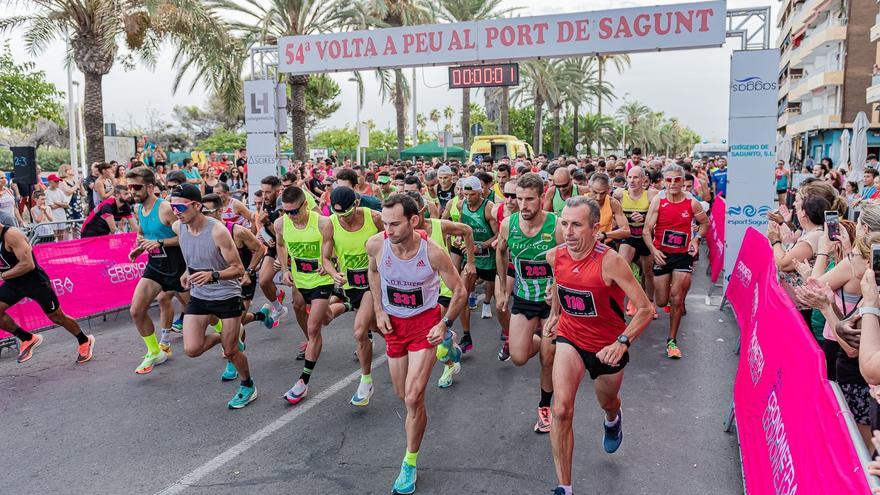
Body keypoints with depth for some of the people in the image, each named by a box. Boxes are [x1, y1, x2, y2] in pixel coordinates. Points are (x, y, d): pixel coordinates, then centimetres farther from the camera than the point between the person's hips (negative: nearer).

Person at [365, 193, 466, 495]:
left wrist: (445, 324, -22)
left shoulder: (433, 253, -25)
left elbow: (460, 292, -10)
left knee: (413, 398, -11)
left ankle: (410, 464, 10)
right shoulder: (376, 244, -18)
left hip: (425, 322, -4)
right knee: (402, 394, 16)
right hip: (393, 322, 4)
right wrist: (378, 310, -1)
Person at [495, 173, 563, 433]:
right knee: (519, 358, -2)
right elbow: (500, 252, 10)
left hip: (553, 299, -2)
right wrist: (502, 290, 12)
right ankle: (539, 340, 33)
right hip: (523, 299, 3)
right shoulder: (508, 224, -12)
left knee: (548, 360, 7)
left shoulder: (557, 226, -22)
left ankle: (544, 407, 32)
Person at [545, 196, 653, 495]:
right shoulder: (554, 256, -14)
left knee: (607, 402, 25)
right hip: (570, 337, 2)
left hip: (608, 345, -2)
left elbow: (645, 309, -26)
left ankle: (613, 420, 65)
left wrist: (622, 342, -38)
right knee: (561, 411, -15)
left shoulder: (610, 262, -29)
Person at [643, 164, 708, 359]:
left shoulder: (692, 203, -3)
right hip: (662, 254, 0)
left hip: (684, 255, 0)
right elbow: (647, 230, -7)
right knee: (662, 301, 4)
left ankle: (672, 340, 8)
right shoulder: (658, 201, -6)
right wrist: (653, 249, -22)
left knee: (676, 299, -6)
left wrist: (697, 239, -2)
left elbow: (705, 223, 15)